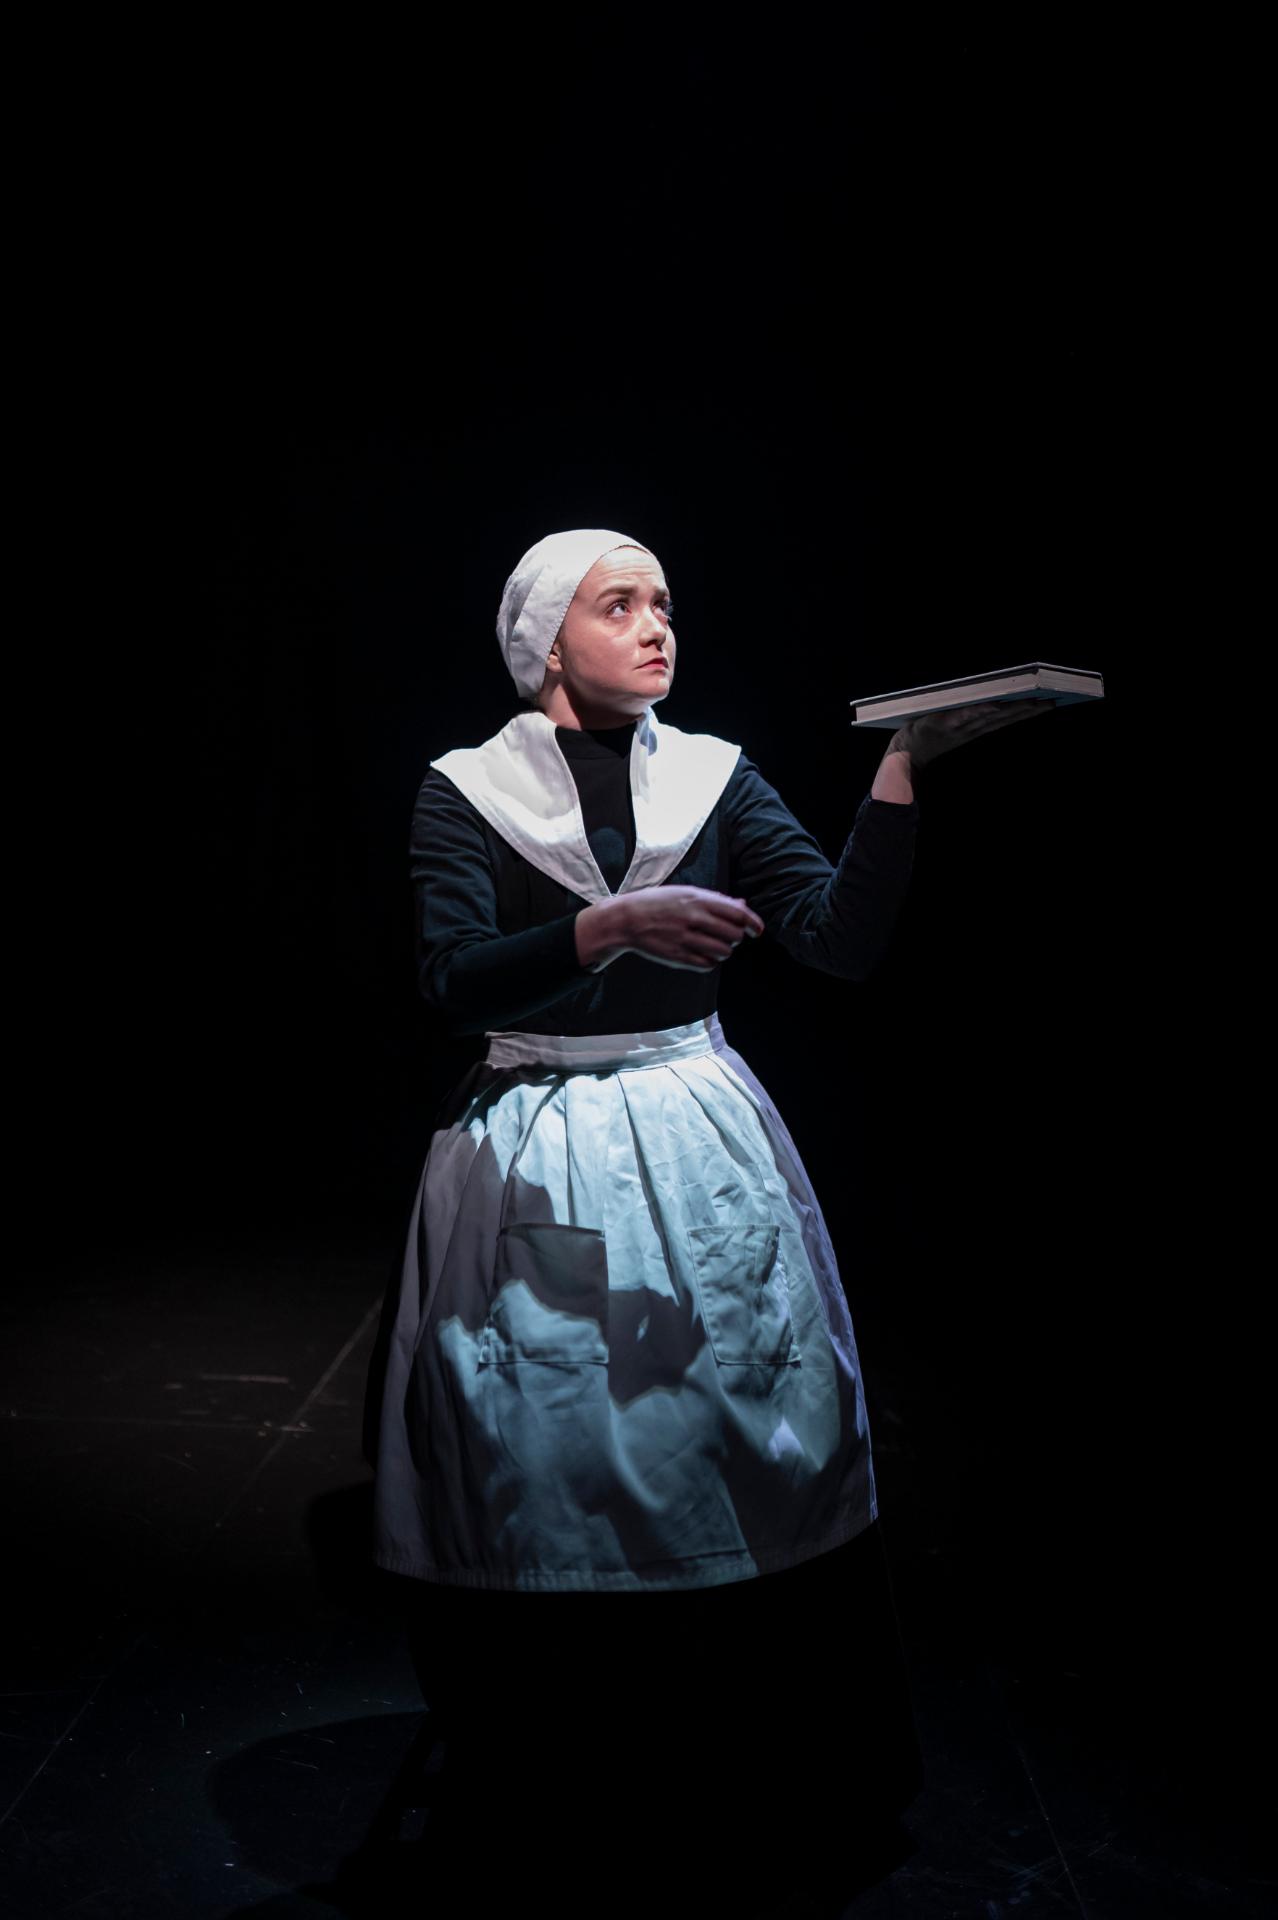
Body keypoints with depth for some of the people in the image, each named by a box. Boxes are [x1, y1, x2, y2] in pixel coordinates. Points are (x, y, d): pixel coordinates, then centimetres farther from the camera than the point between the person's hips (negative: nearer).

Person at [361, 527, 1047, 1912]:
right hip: (535, 1154, -2)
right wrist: (611, 926, -29)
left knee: (728, 1416, 0)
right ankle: (559, 1772, 21)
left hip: (699, 1141, 2)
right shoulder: (467, 792, 1)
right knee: (543, 1446, -1)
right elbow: (454, 980, -13)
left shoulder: (714, 779, 6)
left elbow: (842, 940, -7)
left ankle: (733, 1753, 21)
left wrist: (900, 766, -20)